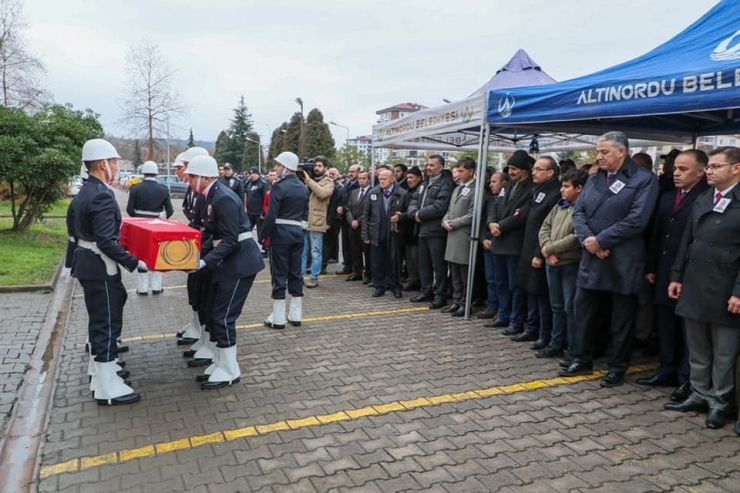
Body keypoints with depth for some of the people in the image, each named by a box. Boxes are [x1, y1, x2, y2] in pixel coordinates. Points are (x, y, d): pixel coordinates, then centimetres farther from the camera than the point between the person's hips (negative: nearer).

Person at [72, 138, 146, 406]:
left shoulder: (87, 191, 10)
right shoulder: (102, 196, -22)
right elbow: (106, 242, -27)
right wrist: (133, 263, -22)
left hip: (90, 263, 10)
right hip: (100, 268, -10)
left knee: (100, 321, 20)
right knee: (107, 324, -2)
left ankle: (101, 373, 35)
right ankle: (108, 388, 7)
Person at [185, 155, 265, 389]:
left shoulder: (224, 198, -21)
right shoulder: (211, 196, 9)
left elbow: (230, 241, -24)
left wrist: (204, 261, -28)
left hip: (240, 261, -10)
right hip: (229, 261, 10)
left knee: (223, 316, -4)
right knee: (214, 313, 13)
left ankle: (229, 371, 10)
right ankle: (221, 363, 26)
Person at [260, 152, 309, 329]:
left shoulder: (279, 186, -12)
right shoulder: (303, 188, 11)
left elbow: (271, 215, -16)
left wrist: (262, 236, -10)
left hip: (281, 233, -7)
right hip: (298, 233, 7)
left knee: (279, 275, -1)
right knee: (296, 273, 10)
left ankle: (278, 318, 4)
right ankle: (296, 316, 15)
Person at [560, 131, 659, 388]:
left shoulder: (645, 180, -6)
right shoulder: (594, 179, 13)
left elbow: (636, 220, -16)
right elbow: (578, 212, 5)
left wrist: (600, 240, -15)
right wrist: (587, 239, -12)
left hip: (623, 261, -5)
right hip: (591, 257, 6)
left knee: (622, 318, 7)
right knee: (583, 311, 11)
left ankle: (618, 368, 21)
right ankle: (582, 360, 26)